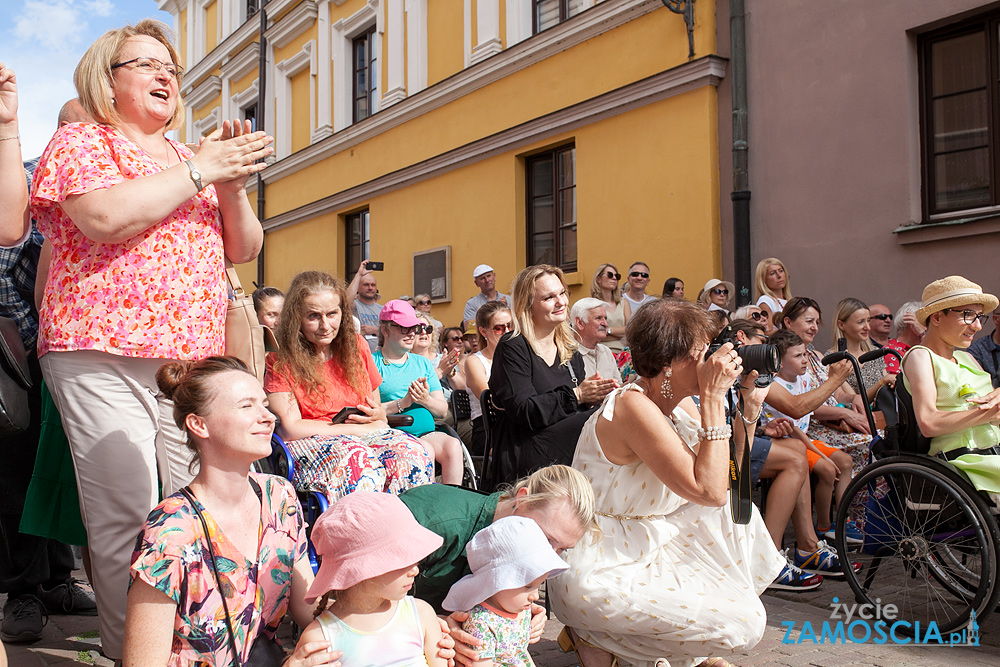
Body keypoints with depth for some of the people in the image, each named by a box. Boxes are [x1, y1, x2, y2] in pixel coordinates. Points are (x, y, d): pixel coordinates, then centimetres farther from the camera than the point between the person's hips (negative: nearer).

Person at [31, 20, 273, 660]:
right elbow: (105, 217, -15)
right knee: (128, 522, -9)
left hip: (194, 361, 5)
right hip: (104, 359, -5)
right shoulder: (81, 140, 6)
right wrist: (198, 172, -8)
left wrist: (233, 185, 1)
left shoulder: (188, 159, 23)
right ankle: (131, 653, 3)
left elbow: (243, 250, 19)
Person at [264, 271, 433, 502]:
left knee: (411, 452, -29)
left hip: (366, 438, 4)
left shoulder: (356, 347, 15)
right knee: (356, 458, -38)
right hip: (310, 444, -4)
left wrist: (378, 415, -5)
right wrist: (355, 428, -10)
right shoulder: (281, 362, 1)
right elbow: (290, 428, -8)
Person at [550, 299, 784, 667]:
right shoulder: (634, 407, -24)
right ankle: (596, 637, 1)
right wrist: (713, 397, -24)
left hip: (643, 547, 9)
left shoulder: (679, 403, 3)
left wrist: (750, 404, -1)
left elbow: (727, 476, 8)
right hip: (597, 576, -9)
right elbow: (710, 492, -27)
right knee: (744, 622, -11)